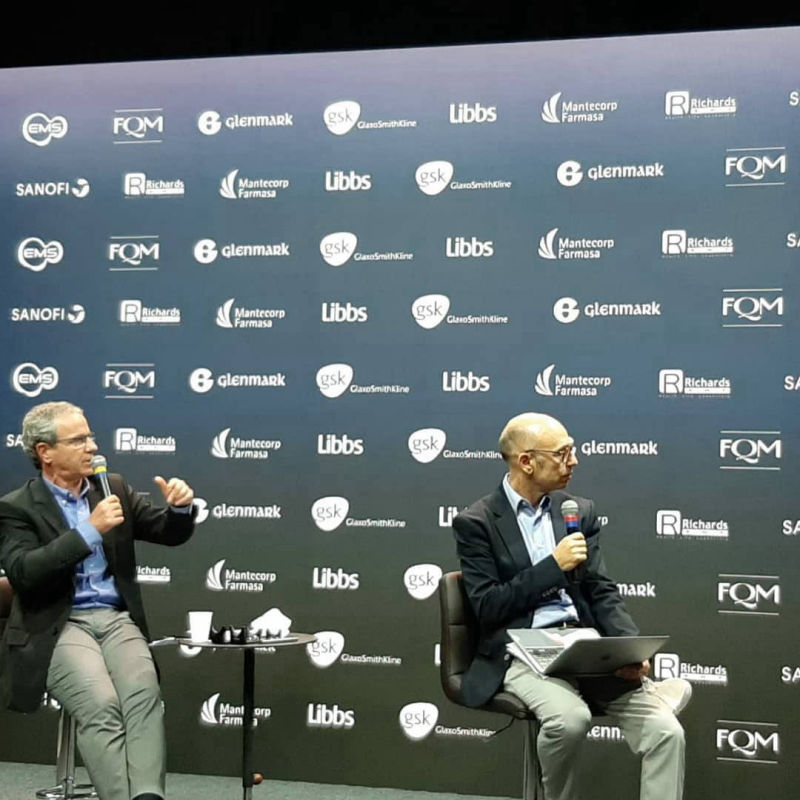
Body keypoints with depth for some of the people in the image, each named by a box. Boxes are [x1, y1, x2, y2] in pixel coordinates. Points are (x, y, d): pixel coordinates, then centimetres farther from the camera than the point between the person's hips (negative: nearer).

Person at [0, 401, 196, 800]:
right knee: (101, 704, -30)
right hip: (58, 627, -3)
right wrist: (90, 530, -19)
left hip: (117, 619, 3)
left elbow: (170, 534, 16)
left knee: (144, 693, -28)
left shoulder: (114, 488, 14)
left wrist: (180, 507, -8)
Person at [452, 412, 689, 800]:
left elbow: (602, 592, 9)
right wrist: (553, 566, -13)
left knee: (666, 732, -18)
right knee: (570, 718, -34)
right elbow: (487, 609, -7)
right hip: (522, 654, -4)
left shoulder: (580, 510, 13)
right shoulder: (476, 522, -1)